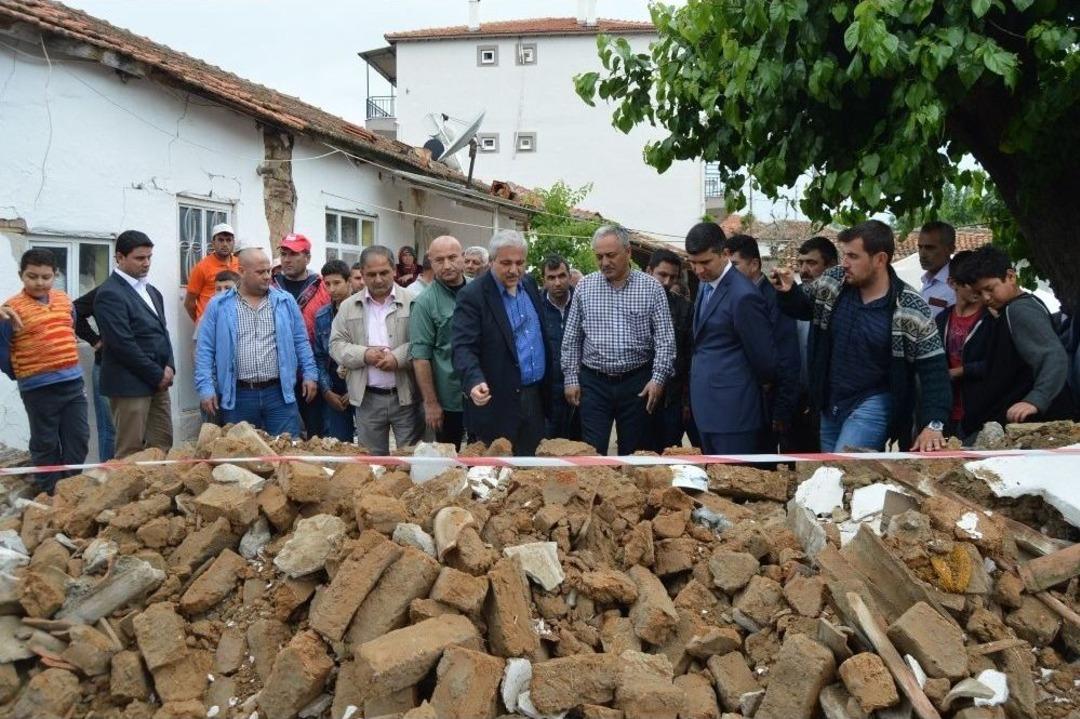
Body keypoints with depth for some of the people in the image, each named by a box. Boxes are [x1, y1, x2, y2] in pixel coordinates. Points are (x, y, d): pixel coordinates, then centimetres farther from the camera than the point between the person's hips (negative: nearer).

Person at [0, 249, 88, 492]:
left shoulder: (64, 300, 6)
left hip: (73, 383, 5)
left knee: (78, 438, 9)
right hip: (38, 389, -5)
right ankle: (49, 495, 18)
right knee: (46, 444, 7)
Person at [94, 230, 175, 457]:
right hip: (130, 385, -8)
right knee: (131, 452, -3)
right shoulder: (110, 294, -13)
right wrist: (157, 374, -13)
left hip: (158, 381, 8)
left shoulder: (150, 290, 15)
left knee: (163, 444, 9)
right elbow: (123, 344, -18)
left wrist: (169, 367, 0)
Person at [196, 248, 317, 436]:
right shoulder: (219, 306, 3)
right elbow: (205, 349, 1)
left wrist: (309, 374, 2)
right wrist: (206, 388, -7)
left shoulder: (285, 301, 8)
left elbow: (301, 341, 11)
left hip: (280, 393, 1)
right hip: (237, 396, -1)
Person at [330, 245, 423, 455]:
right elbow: (336, 345, 4)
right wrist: (364, 355, -12)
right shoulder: (348, 307, 8)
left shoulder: (412, 302, -1)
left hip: (406, 396, -2)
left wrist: (398, 357, -21)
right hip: (367, 399, 2)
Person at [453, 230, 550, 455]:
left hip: (535, 397, 6)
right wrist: (475, 382, -37)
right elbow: (464, 348, -19)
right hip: (497, 403, -6)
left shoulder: (529, 283, 9)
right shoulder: (473, 295, -12)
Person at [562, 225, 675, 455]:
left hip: (637, 383, -1)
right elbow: (571, 338, 7)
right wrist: (571, 378, 3)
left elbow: (665, 339, -2)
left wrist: (658, 378, -11)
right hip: (594, 382, 1)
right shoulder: (585, 287, 3)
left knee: (633, 452, 7)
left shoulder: (651, 287, -1)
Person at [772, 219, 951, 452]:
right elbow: (802, 307, 12)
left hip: (873, 404, -5)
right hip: (829, 405, 6)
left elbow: (933, 370, -14)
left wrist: (933, 424, -24)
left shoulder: (911, 309, -17)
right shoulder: (832, 281, -7)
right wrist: (787, 292, -12)